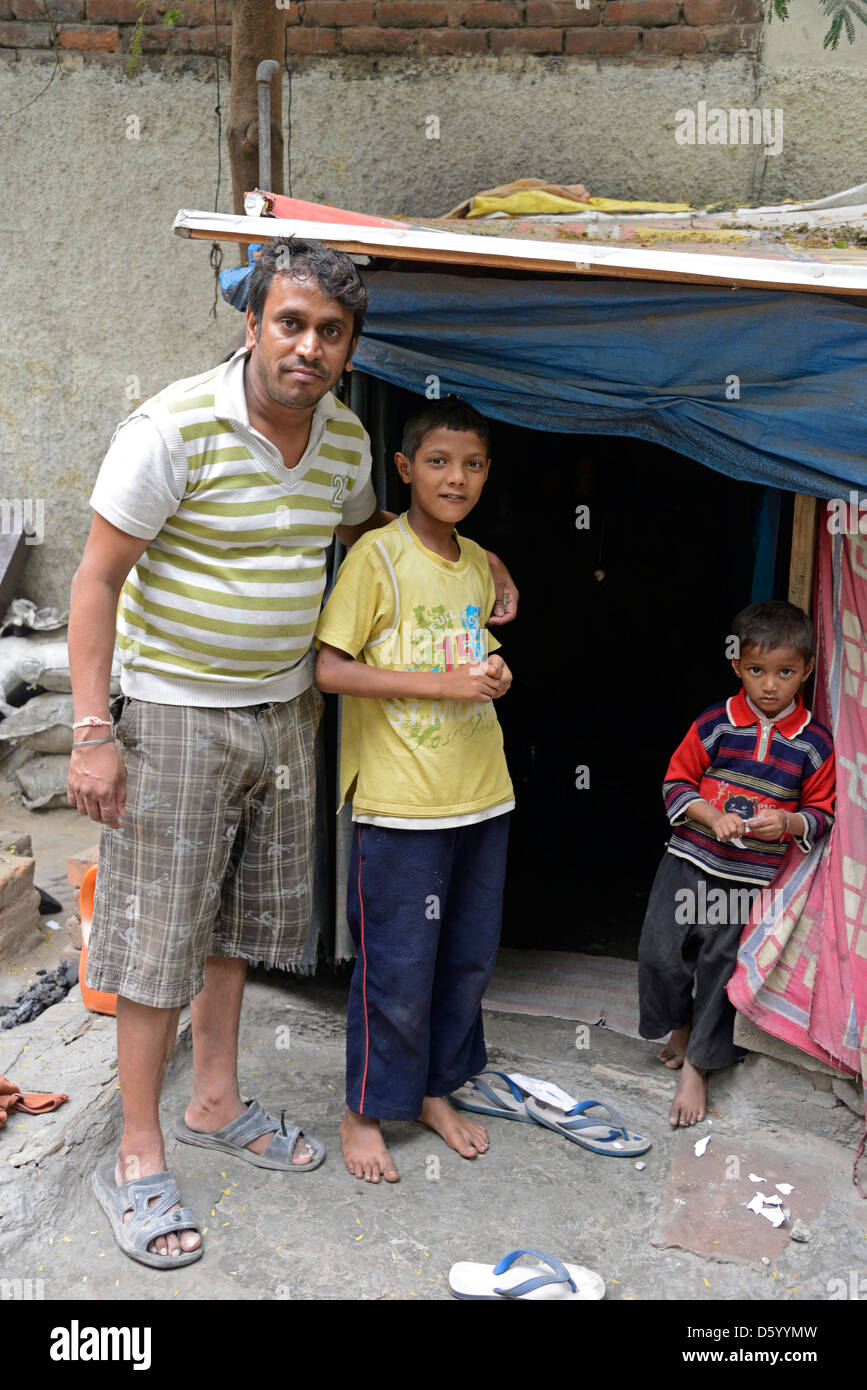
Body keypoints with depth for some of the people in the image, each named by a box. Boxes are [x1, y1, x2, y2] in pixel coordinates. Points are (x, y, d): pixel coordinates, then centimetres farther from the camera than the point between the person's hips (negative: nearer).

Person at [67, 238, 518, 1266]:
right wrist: (92, 730, -20)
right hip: (174, 711, -6)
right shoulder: (176, 426, -18)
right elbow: (98, 577, -15)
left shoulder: (345, 438, 2)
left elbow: (364, 525, 24)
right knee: (160, 932, 1)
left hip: (280, 712, 7)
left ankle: (215, 1103, 36)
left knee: (242, 913, 17)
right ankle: (137, 1158, 17)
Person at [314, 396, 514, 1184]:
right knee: (398, 970, 2)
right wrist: (443, 683, -19)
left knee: (470, 957, 16)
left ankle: (435, 1089, 36)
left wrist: (494, 675, 0)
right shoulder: (377, 556, -10)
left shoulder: (481, 566, 11)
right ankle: (365, 1111, 23)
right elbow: (329, 669, -16)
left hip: (482, 794, 7)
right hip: (401, 802, -7)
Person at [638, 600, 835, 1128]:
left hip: (752, 876, -1)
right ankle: (679, 1028, 31)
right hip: (691, 859, 1)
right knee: (660, 951, 0)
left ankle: (696, 1066, 25)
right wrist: (713, 817, -15)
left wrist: (787, 822, -17)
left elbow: (823, 813, 3)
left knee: (722, 966, 6)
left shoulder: (815, 743, -4)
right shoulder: (714, 723, -4)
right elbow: (678, 782, 2)